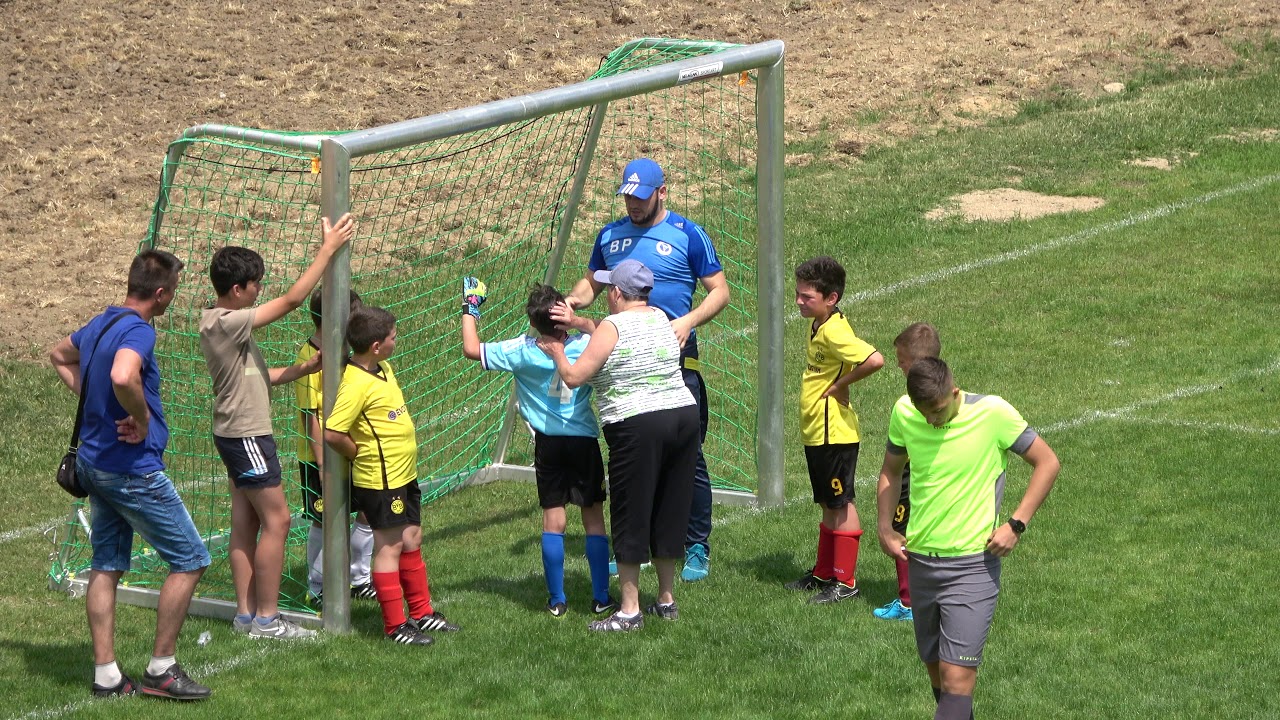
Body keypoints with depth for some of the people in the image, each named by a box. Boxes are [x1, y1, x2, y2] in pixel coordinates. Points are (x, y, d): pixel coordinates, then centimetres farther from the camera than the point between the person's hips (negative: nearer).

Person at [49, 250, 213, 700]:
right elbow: (123, 377, -41)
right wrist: (143, 419, -23)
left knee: (107, 566, 12)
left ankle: (106, 675, 12)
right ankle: (162, 669, 3)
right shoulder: (138, 331, -20)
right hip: (133, 470, -9)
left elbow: (59, 355, 29)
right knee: (190, 560, 1)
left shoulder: (100, 323, 9)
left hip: (95, 463, 9)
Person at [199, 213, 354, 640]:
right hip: (246, 436, -10)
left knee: (246, 523, 11)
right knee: (276, 519, -6)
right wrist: (328, 249, -20)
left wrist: (305, 369, 7)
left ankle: (246, 614, 15)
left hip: (237, 434, 10)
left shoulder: (218, 323, 10)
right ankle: (266, 618, -3)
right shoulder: (229, 324, -21)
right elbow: (292, 300, -23)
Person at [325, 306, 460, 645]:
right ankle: (395, 626, 5)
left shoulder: (383, 368, 6)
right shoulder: (356, 384, -24)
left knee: (412, 540, 17)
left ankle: (422, 613, 28)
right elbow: (333, 433, -28)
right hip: (380, 479, -9)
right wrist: (361, 454, -14)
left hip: (403, 474, 9)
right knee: (390, 546, -2)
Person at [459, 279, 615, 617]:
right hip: (584, 439, 0)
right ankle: (601, 597, 7)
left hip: (548, 442, 0)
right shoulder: (588, 345, -10)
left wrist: (470, 309, 7)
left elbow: (472, 349, -5)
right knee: (594, 517, 7)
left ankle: (557, 600, 6)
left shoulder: (523, 351, -12)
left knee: (553, 519, 5)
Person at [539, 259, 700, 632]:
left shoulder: (612, 327, -10)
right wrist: (579, 322, 28)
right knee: (670, 513, 15)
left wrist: (557, 351, 10)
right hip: (684, 417, 7)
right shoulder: (660, 318, 12)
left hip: (638, 429, -7)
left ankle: (629, 610, 3)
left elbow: (573, 377, -9)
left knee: (631, 517, 1)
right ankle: (667, 600, 24)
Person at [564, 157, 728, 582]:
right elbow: (593, 281, 20)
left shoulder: (687, 236, -3)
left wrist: (689, 321, -19)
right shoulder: (611, 235, 11)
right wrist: (576, 299, -4)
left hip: (675, 360, -4)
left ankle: (697, 548, 3)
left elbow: (719, 291, -1)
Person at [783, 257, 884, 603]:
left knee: (841, 504, -2)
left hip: (834, 432, -10)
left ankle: (845, 581, 5)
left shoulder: (835, 331, -21)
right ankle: (824, 572, 29)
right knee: (828, 505, 19)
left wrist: (841, 384, -21)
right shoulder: (818, 326, 9)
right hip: (816, 431, 10)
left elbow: (874, 360, -35)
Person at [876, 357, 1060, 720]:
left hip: (973, 566, -5)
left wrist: (1016, 524, -10)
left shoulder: (992, 413, -14)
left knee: (957, 674, -13)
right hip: (920, 559, 5)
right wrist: (885, 527, 5)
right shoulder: (903, 413, -2)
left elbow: (1047, 462, -3)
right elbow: (891, 470, 18)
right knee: (936, 669, 13)